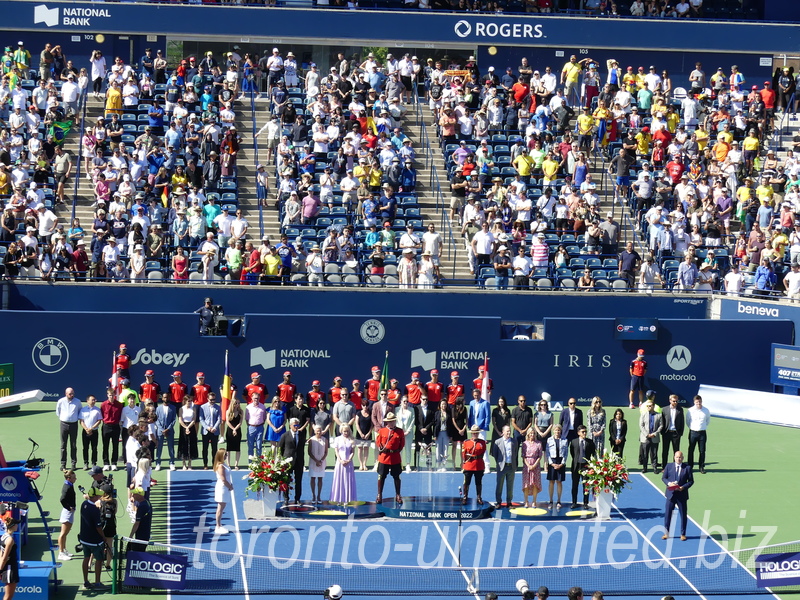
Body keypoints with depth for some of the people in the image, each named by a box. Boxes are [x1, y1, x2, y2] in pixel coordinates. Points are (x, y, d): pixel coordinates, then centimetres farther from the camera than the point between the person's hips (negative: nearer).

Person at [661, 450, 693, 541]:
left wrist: (683, 487, -15)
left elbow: (691, 481, 1)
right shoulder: (668, 466, 3)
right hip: (671, 494, 1)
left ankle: (683, 534, 16)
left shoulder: (687, 468, -1)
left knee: (683, 515, 6)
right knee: (667, 513, 3)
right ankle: (666, 533, 15)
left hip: (682, 494, -1)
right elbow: (663, 477, 7)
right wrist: (668, 483, -13)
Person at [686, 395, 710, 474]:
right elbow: (687, 421, 8)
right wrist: (691, 427, 7)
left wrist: (705, 426, 11)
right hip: (693, 432, -1)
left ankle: (701, 467, 11)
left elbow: (708, 419, 16)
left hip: (702, 432, 1)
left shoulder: (706, 410, 0)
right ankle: (690, 467, 12)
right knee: (691, 450, 4)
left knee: (702, 451, 2)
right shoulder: (690, 411, -5)